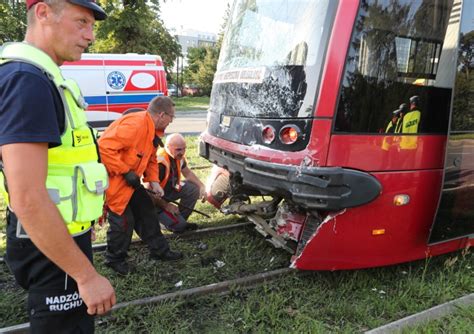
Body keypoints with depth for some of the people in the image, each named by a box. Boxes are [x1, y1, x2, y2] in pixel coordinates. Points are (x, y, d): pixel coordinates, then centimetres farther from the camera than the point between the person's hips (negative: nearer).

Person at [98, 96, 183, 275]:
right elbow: (105, 148, -34)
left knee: (146, 210, 13)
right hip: (112, 180, -10)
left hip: (130, 181, 10)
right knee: (123, 220, -2)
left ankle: (159, 250, 27)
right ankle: (115, 259, 22)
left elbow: (151, 159, 16)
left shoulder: (153, 131, 5)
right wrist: (126, 172, -28)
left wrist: (154, 181, 2)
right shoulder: (134, 124, -28)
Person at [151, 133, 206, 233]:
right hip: (155, 199, -8)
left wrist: (202, 186, -5)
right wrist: (166, 206, -20)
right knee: (178, 226, -19)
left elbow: (188, 173, 10)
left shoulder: (178, 156, -6)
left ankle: (180, 220, 5)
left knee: (194, 189, -9)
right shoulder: (160, 163, -32)